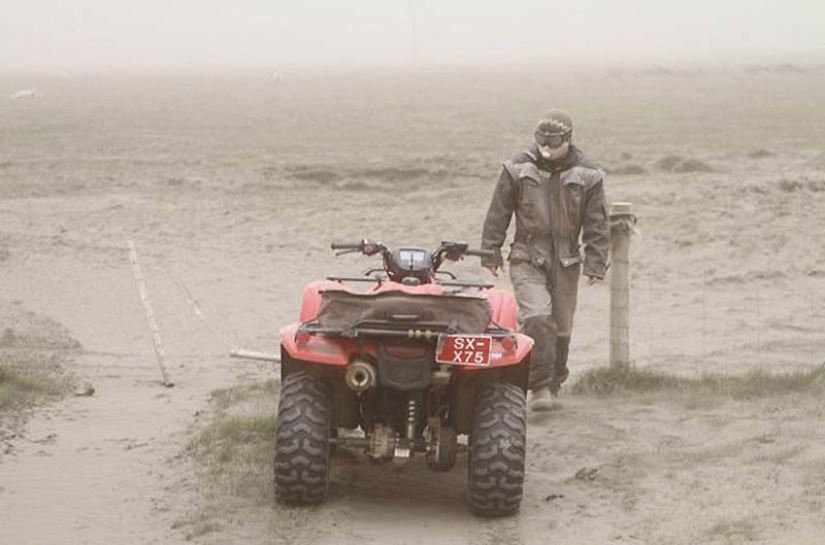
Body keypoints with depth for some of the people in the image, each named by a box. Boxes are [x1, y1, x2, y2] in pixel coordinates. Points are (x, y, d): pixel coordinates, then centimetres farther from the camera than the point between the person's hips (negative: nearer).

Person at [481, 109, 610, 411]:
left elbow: (597, 224, 0)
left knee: (561, 327, 9)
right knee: (537, 317, -21)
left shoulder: (586, 175, -2)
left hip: (566, 261, 2)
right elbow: (498, 213, 4)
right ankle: (540, 386, -15)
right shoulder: (518, 169, -3)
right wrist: (491, 253, 2)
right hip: (527, 258, -2)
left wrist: (595, 264, -7)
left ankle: (553, 385, 27)